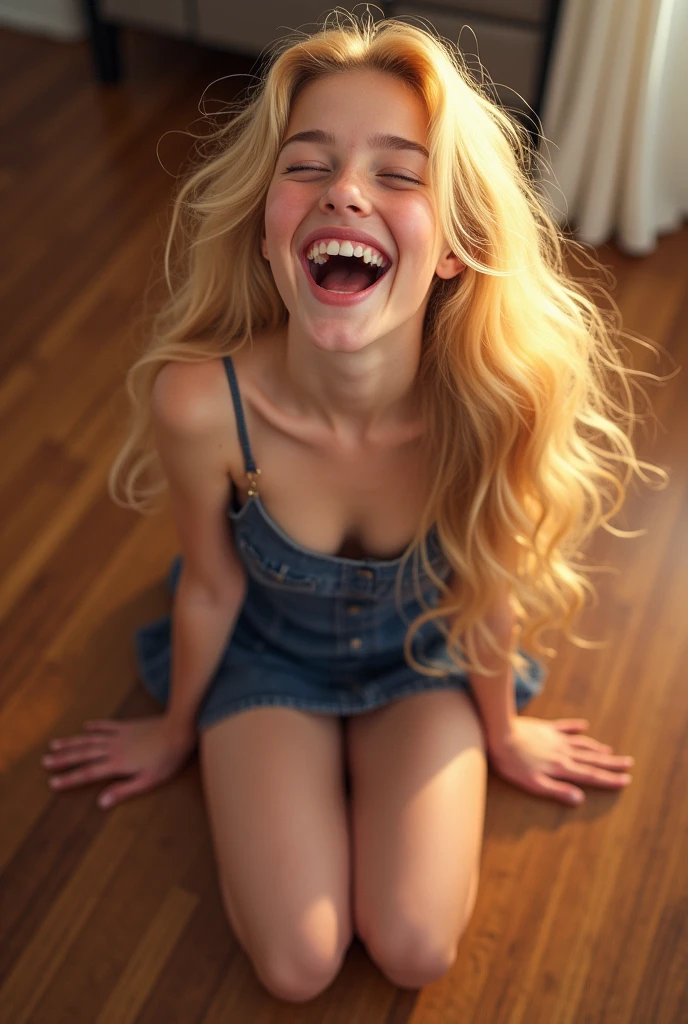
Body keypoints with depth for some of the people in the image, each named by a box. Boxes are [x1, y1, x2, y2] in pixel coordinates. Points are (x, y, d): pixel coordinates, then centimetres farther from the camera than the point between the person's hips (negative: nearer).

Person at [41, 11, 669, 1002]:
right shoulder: (202, 402, -35)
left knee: (417, 952, -4)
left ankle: (365, 755, 22)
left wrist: (503, 733, 6)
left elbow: (484, 593, -13)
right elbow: (211, 590, -14)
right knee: (296, 967, -4)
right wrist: (177, 731, 6)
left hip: (423, 656, 1)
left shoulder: (497, 406, -34)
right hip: (269, 652, 0)